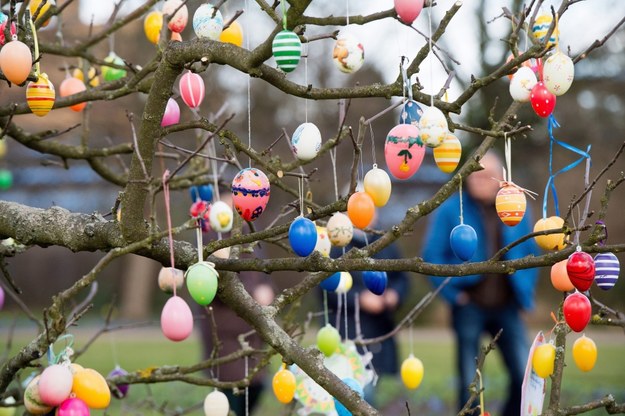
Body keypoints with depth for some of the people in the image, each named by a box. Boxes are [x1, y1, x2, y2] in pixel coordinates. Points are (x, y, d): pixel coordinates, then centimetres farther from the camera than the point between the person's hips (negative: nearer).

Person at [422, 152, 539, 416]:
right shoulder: (450, 210, -3)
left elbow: (531, 253, 16)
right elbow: (432, 255, -4)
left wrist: (526, 290, 7)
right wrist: (452, 292, -9)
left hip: (507, 307, 2)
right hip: (470, 307, -2)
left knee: (524, 376, -6)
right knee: (469, 384, 2)